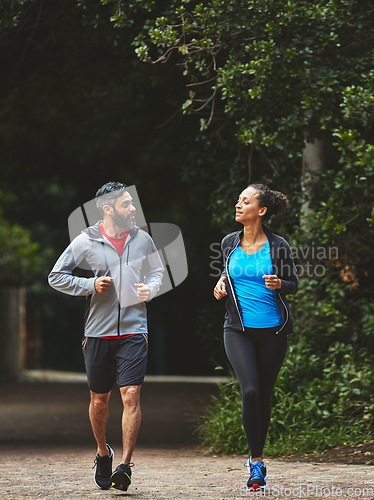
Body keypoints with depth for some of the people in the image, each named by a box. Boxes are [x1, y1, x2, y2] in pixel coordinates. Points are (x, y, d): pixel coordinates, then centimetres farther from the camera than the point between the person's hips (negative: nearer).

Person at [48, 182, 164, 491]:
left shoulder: (142, 239, 6)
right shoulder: (85, 242, -3)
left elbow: (157, 270, 23)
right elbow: (56, 277, 2)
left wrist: (151, 288, 2)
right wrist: (91, 285, -11)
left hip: (134, 330, 1)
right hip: (98, 331, 0)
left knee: (131, 395, -13)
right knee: (99, 399, 9)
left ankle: (125, 464, -10)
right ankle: (103, 452, 33)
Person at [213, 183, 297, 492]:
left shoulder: (278, 246, -5)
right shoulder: (229, 243, 4)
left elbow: (293, 284, 4)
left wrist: (278, 284, -17)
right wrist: (222, 283, 3)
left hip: (272, 330, -1)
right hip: (238, 330, 1)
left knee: (264, 396, 5)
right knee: (250, 390, -18)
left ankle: (257, 459, 26)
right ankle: (257, 463, -9)